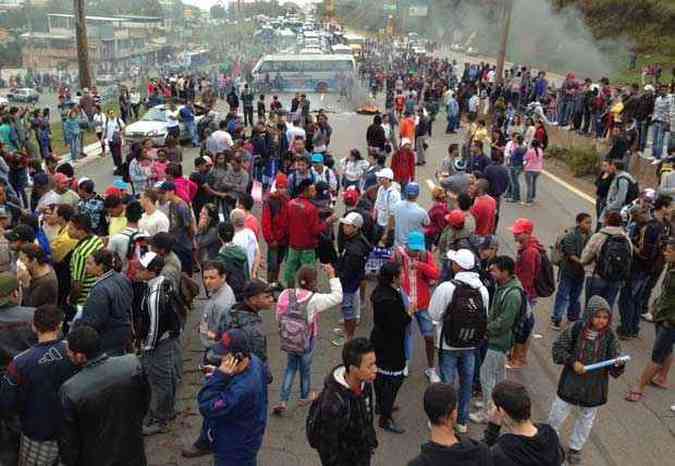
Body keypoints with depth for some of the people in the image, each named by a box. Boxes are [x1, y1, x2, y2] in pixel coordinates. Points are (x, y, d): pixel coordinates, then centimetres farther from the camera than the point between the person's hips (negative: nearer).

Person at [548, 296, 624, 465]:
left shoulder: (610, 336, -13)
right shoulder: (576, 329, -16)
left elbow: (614, 369, -11)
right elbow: (557, 348, -7)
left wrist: (618, 364, -34)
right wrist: (572, 362, -20)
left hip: (594, 387, 1)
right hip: (571, 382, -1)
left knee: (587, 419, 19)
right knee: (558, 414, 14)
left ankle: (575, 448, 42)